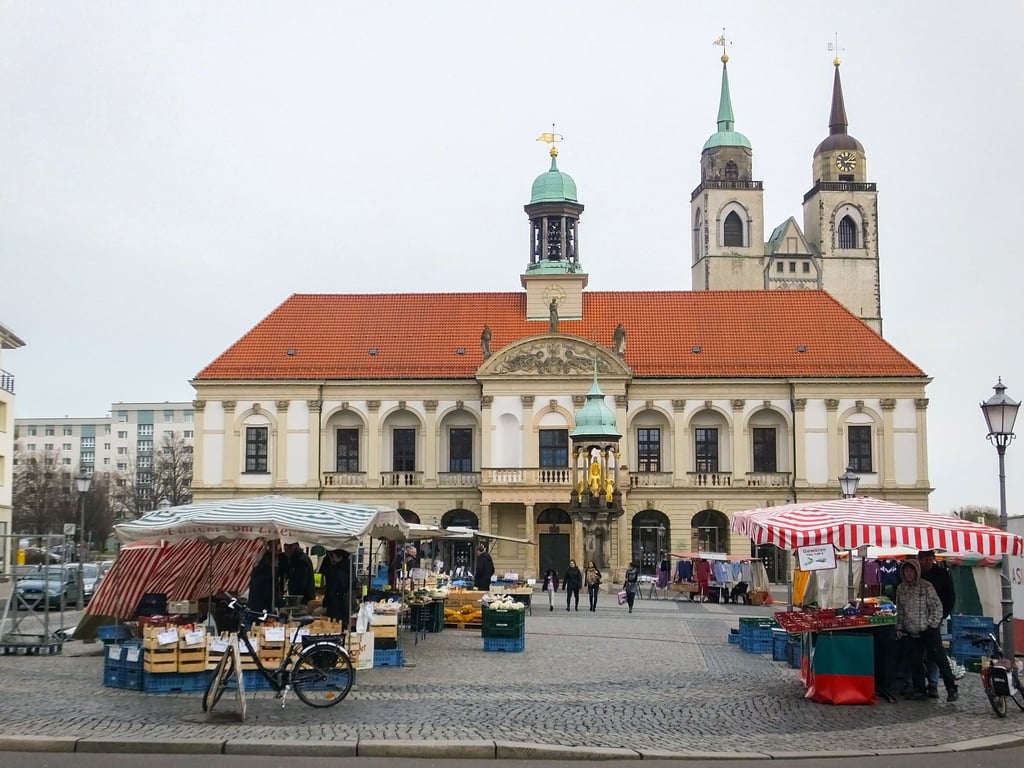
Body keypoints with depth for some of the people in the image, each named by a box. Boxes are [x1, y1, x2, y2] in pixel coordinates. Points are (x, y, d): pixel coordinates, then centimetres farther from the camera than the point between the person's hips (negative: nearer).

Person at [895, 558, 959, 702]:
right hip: (912, 633, 5)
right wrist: (899, 627, 9)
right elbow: (900, 611, 15)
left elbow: (937, 607, -7)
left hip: (929, 631, -5)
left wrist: (931, 625, -10)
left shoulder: (926, 587, -9)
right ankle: (919, 690, 16)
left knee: (940, 660, -4)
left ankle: (952, 689, 2)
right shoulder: (901, 589, 7)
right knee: (915, 662, 6)